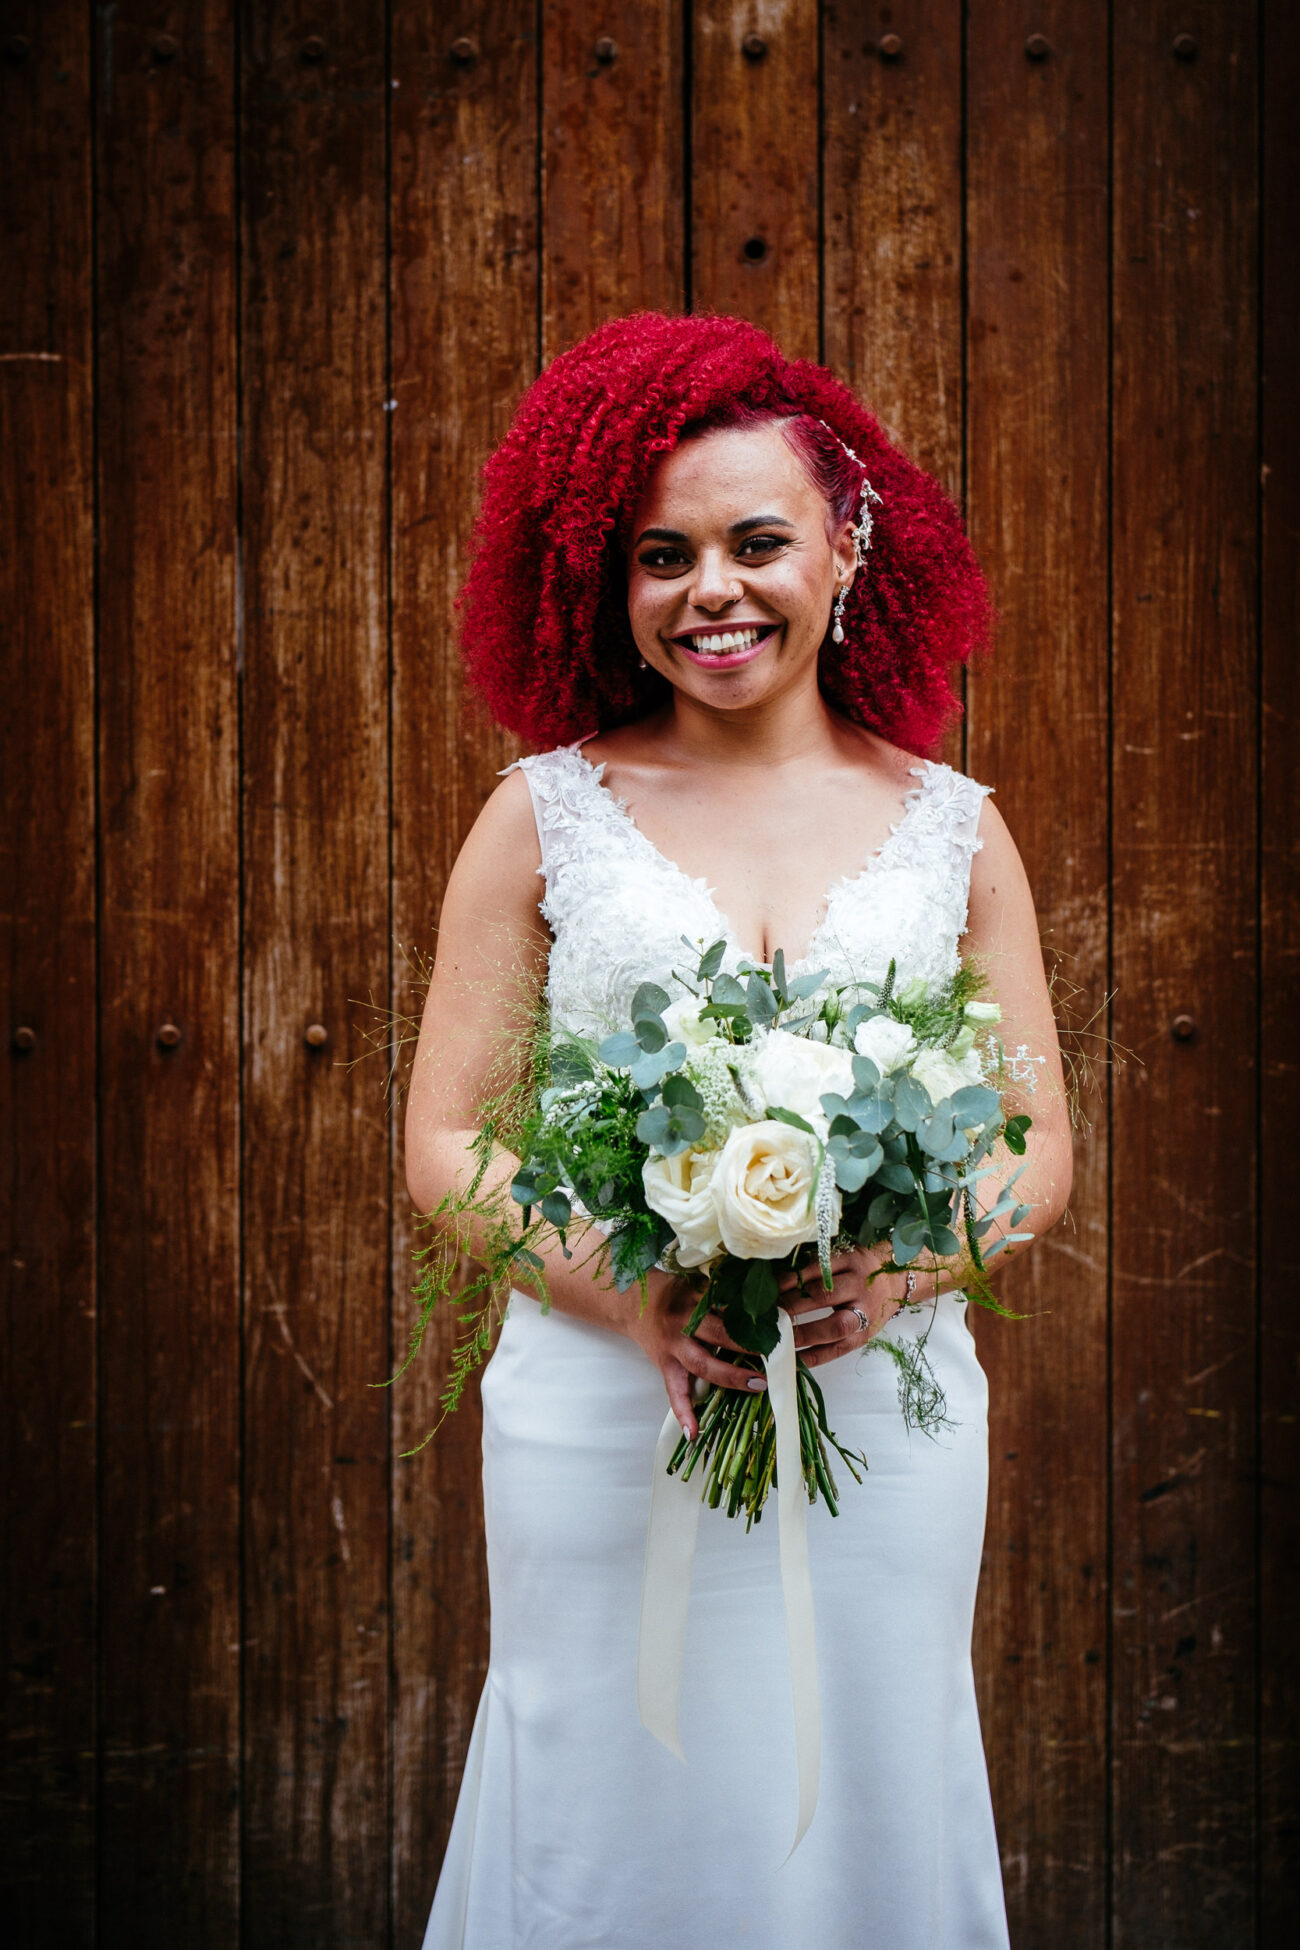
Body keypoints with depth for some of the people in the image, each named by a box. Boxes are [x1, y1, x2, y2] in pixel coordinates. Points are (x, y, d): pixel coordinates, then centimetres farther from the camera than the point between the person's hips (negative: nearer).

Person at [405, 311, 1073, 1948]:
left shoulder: (951, 828, 6)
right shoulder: (548, 814, 1)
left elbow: (1038, 1150, 9)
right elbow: (440, 1148, 1)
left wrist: (900, 1268, -12)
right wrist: (624, 1294, -16)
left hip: (885, 1414, 2)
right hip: (605, 1419, -1)